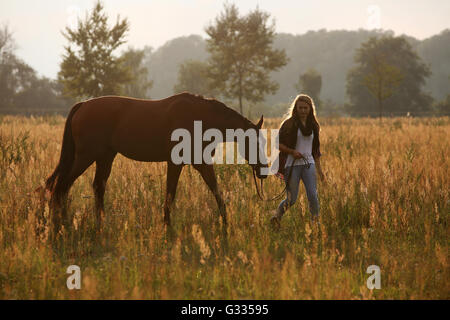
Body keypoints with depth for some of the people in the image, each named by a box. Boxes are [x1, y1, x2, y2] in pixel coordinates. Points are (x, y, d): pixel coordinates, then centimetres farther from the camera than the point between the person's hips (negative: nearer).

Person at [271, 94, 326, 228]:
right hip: (292, 164, -3)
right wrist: (292, 151, -16)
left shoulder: (313, 126, 12)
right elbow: (278, 143, -2)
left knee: (313, 195, -9)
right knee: (292, 199, -2)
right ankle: (276, 216, 21)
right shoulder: (289, 123, -2)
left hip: (308, 163, 3)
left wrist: (320, 169, 14)